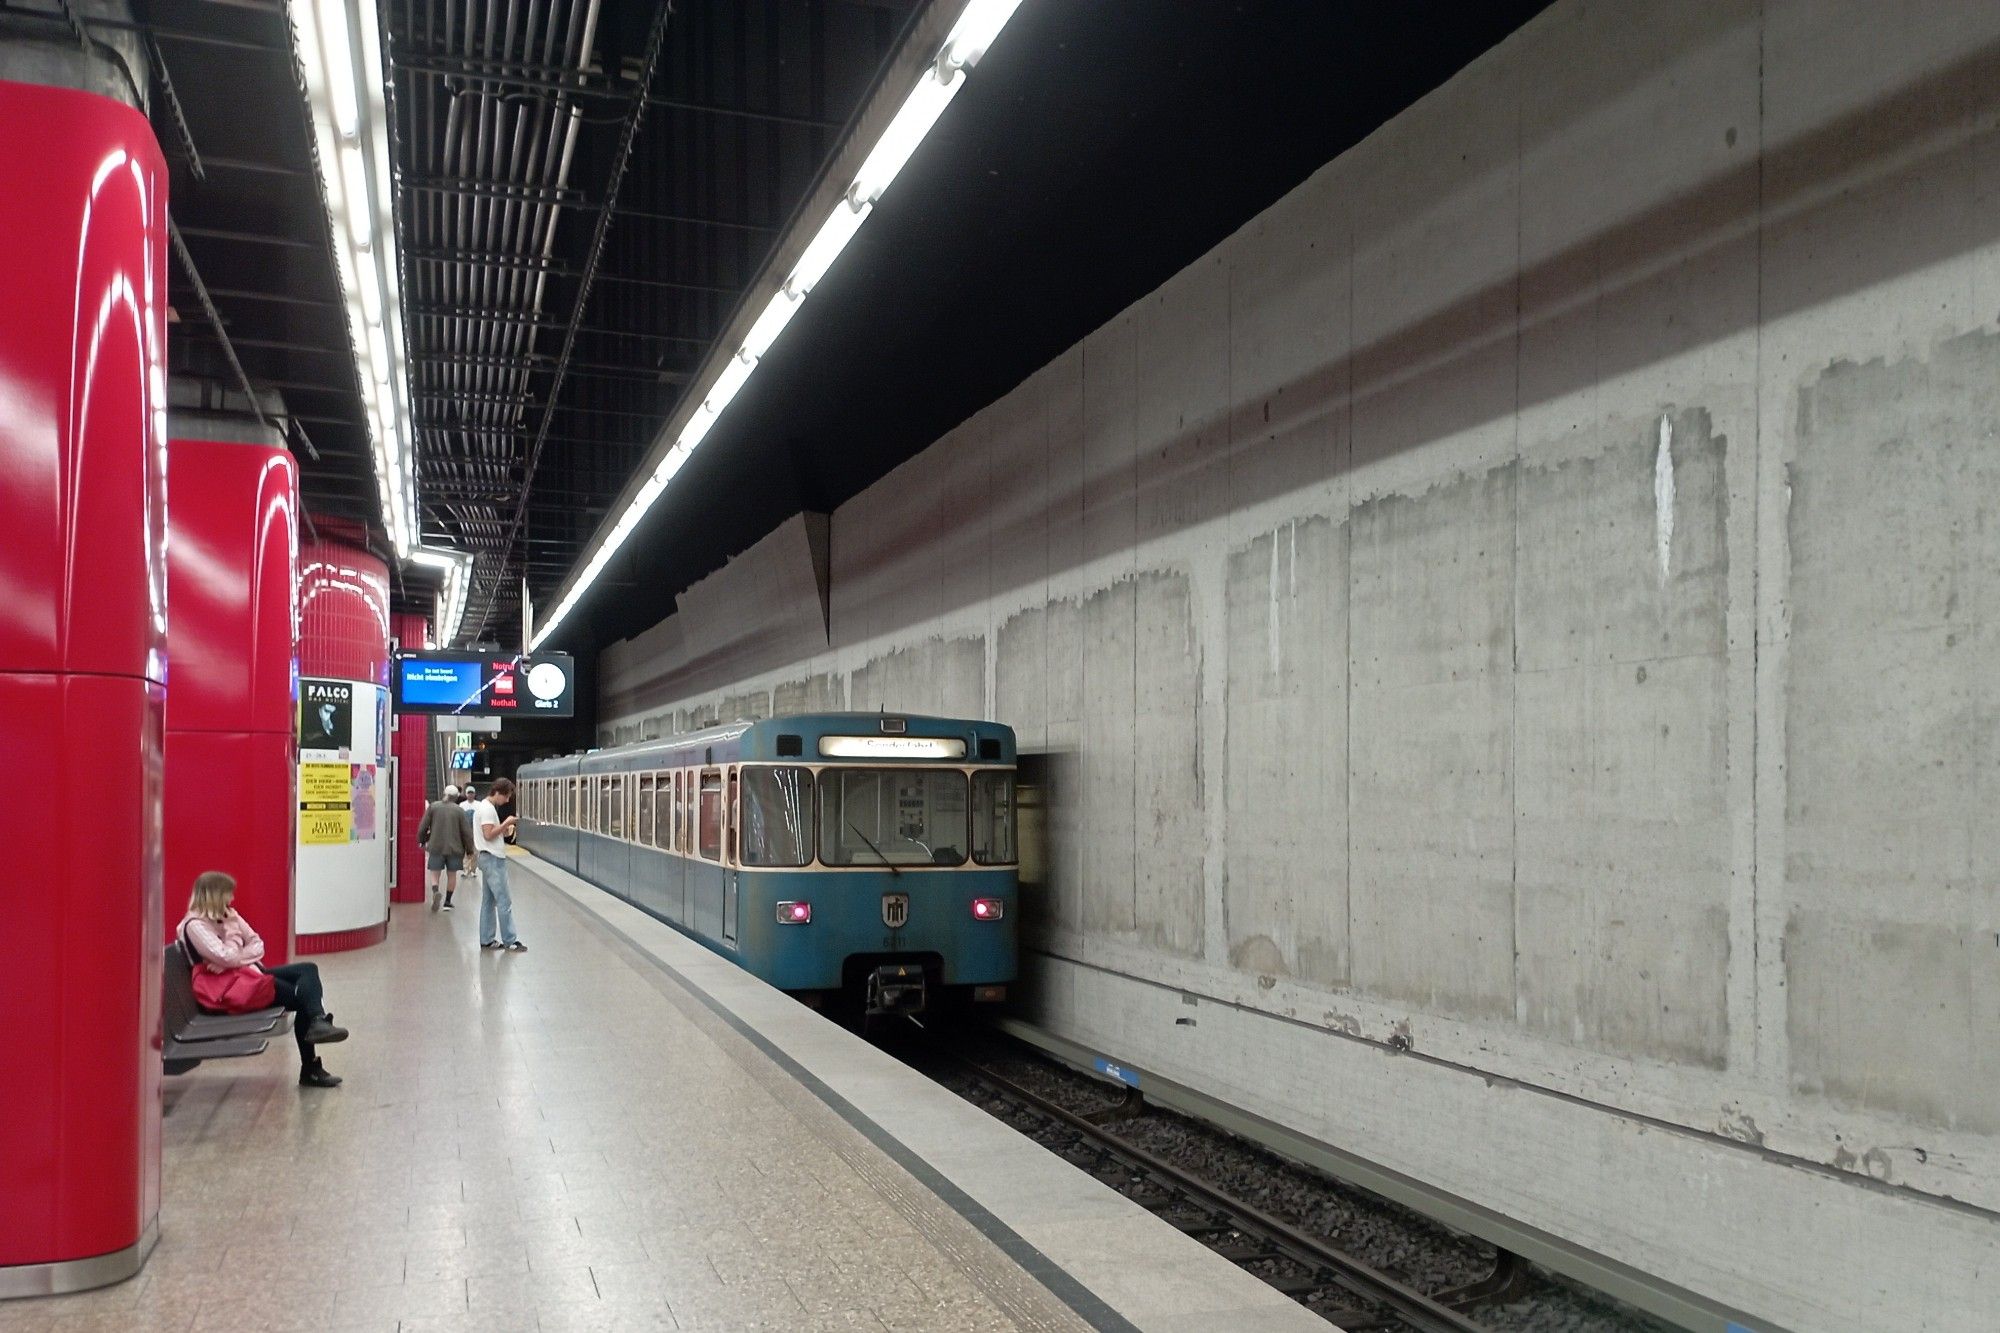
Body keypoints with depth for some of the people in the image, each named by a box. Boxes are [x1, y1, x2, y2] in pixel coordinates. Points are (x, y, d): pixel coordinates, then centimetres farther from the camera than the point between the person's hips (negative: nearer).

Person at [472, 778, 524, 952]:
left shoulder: (484, 807, 16)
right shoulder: (488, 809, -16)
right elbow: (488, 835, -21)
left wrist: (504, 830, 7)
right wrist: (505, 824, -14)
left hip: (489, 859, 11)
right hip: (493, 859, -11)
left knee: (489, 901, 12)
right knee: (504, 902, -7)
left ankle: (487, 940, 16)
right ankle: (509, 941, -5)